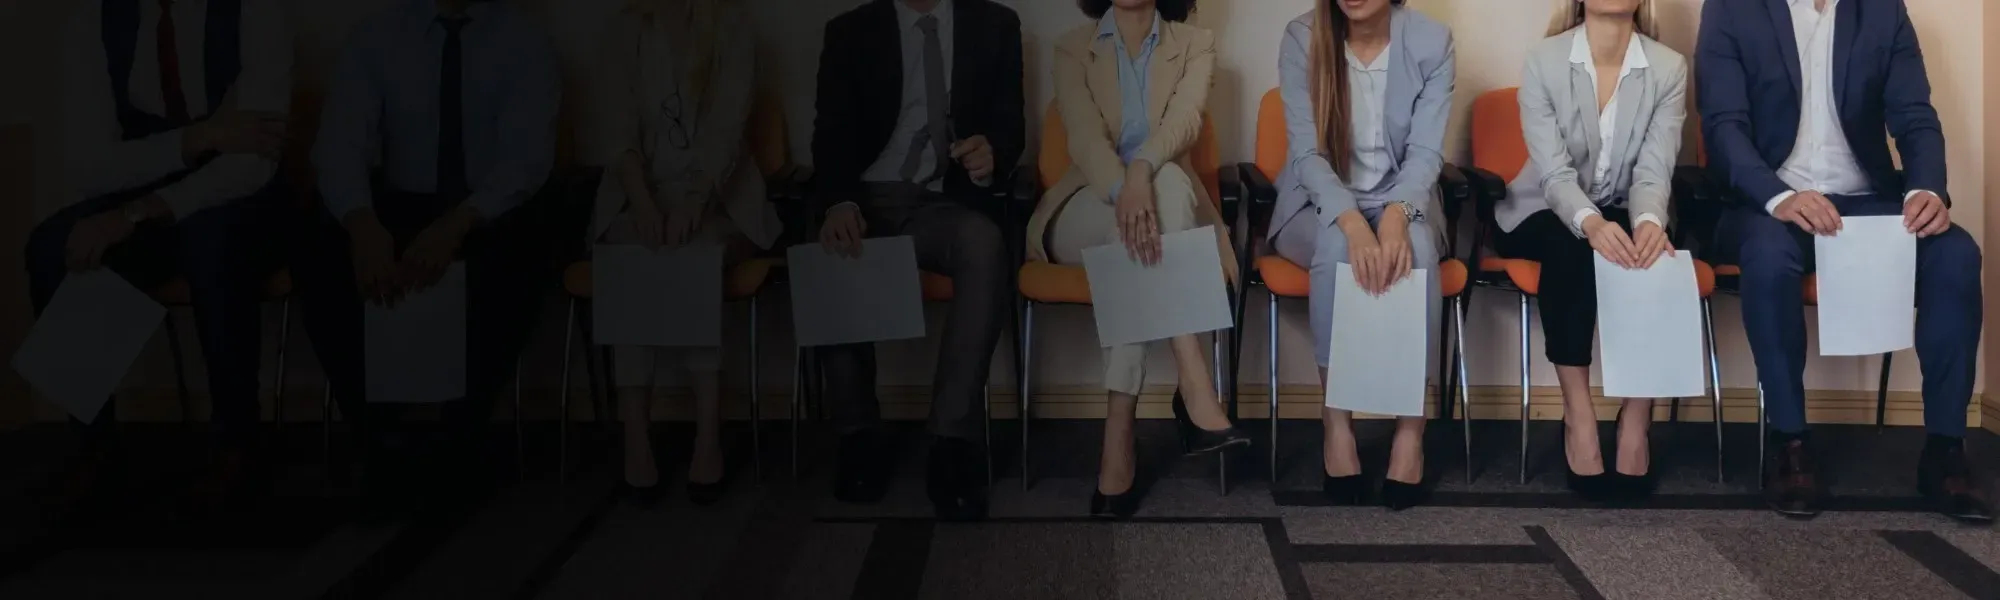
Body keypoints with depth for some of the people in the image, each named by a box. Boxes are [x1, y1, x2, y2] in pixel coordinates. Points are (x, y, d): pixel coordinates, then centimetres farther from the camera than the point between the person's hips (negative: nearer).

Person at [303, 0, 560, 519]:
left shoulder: (523, 43, -3)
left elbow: (527, 155, -16)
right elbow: (340, 143, -10)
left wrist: (457, 224, -35)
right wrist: (363, 223, -33)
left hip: (487, 215, -2)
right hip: (398, 209, 2)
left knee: (507, 268, -36)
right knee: (321, 255, -29)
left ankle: (461, 434, -17)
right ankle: (381, 439, -17)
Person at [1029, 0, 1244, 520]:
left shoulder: (1195, 45, 7)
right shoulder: (1072, 49, 6)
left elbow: (1183, 121, -14)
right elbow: (1085, 137, -11)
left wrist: (1141, 170, -37)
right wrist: (1125, 192, -33)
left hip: (1170, 206, 1)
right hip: (1088, 211, -1)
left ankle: (1120, 430, -40)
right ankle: (1195, 387, -44)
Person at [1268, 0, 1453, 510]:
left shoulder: (1432, 42, -9)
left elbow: (1426, 151, -14)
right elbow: (1307, 151, -17)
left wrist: (1396, 214, -35)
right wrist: (1352, 223, -35)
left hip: (1400, 205, 1)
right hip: (1320, 206, -1)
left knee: (1415, 243, -33)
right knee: (1337, 244, -35)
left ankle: (1412, 425, -29)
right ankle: (1336, 422, -29)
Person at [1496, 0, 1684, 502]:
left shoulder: (1669, 68, -6)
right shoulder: (1543, 60, -12)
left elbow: (1653, 170, -15)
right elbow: (1553, 170, -21)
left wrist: (1649, 222, -39)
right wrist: (1590, 222, -42)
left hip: (1625, 216, 2)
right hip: (1546, 213, -2)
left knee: (1652, 252, -31)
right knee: (1569, 247, -35)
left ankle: (1637, 418, -25)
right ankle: (1578, 417, -33)